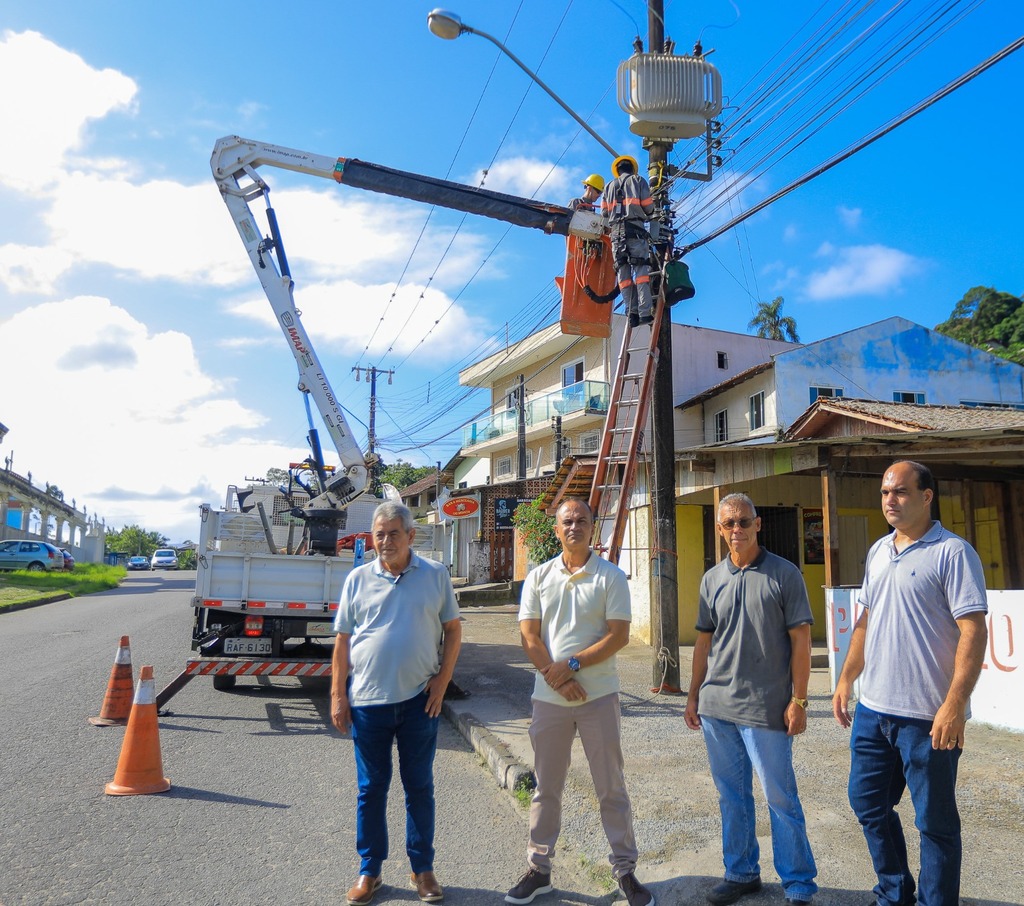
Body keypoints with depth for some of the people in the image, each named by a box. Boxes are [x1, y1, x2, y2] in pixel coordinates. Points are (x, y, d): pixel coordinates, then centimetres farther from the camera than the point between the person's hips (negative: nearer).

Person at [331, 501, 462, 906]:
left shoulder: (435, 576, -1)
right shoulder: (357, 579, 1)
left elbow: (453, 629, 5)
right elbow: (342, 641, 4)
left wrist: (443, 678, -4)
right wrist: (338, 695, 1)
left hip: (419, 699, 0)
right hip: (367, 700, 1)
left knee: (420, 786, 12)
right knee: (371, 789, 12)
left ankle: (422, 869, 28)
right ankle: (369, 871, 28)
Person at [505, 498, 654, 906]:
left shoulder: (611, 577, -3)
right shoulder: (538, 577, 3)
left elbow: (619, 635, -9)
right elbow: (529, 636, 0)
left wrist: (573, 665, -15)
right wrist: (556, 678, -12)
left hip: (598, 695, -2)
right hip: (548, 697, 2)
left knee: (611, 787, 8)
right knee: (546, 788, 13)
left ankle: (625, 869, 23)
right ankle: (538, 869, 27)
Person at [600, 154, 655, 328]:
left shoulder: (609, 186, 22)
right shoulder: (638, 180, 12)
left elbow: (604, 213, 13)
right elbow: (648, 207, 3)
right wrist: (646, 214, 24)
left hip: (616, 231, 3)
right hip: (635, 229, -3)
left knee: (623, 273, 0)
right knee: (641, 270, -8)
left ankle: (632, 313, -9)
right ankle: (645, 312, -20)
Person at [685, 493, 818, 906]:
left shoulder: (784, 574, -5)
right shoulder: (712, 579, 8)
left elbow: (801, 640, -5)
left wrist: (798, 700, -9)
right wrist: (693, 695, 12)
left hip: (766, 708, -4)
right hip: (716, 707, 5)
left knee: (780, 798, 4)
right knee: (731, 796, 15)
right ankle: (741, 873, 31)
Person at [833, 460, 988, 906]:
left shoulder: (952, 552, -11)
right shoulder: (878, 552, 11)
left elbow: (974, 632, -16)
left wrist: (955, 705, -22)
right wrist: (846, 680, 15)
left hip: (927, 717, -7)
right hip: (873, 708, 8)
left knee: (935, 821, 7)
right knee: (868, 804, 16)